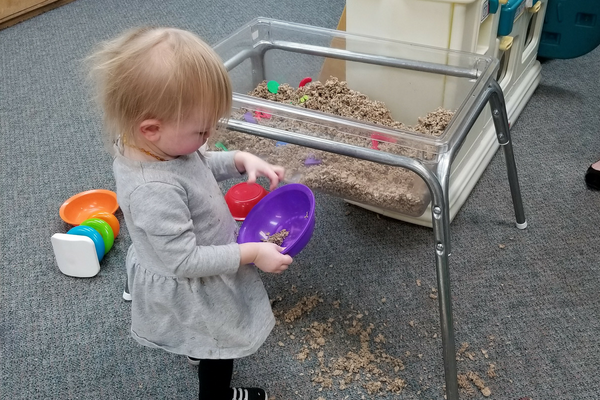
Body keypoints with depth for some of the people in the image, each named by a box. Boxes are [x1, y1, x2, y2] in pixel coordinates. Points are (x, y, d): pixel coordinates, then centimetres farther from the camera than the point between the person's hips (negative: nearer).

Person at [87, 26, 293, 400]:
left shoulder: (145, 142, -16)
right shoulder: (154, 191, -43)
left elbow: (199, 163, 4)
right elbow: (185, 261, -34)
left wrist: (242, 160, -10)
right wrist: (251, 253, -28)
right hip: (192, 291, -8)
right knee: (218, 345, 21)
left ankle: (202, 351, 68)